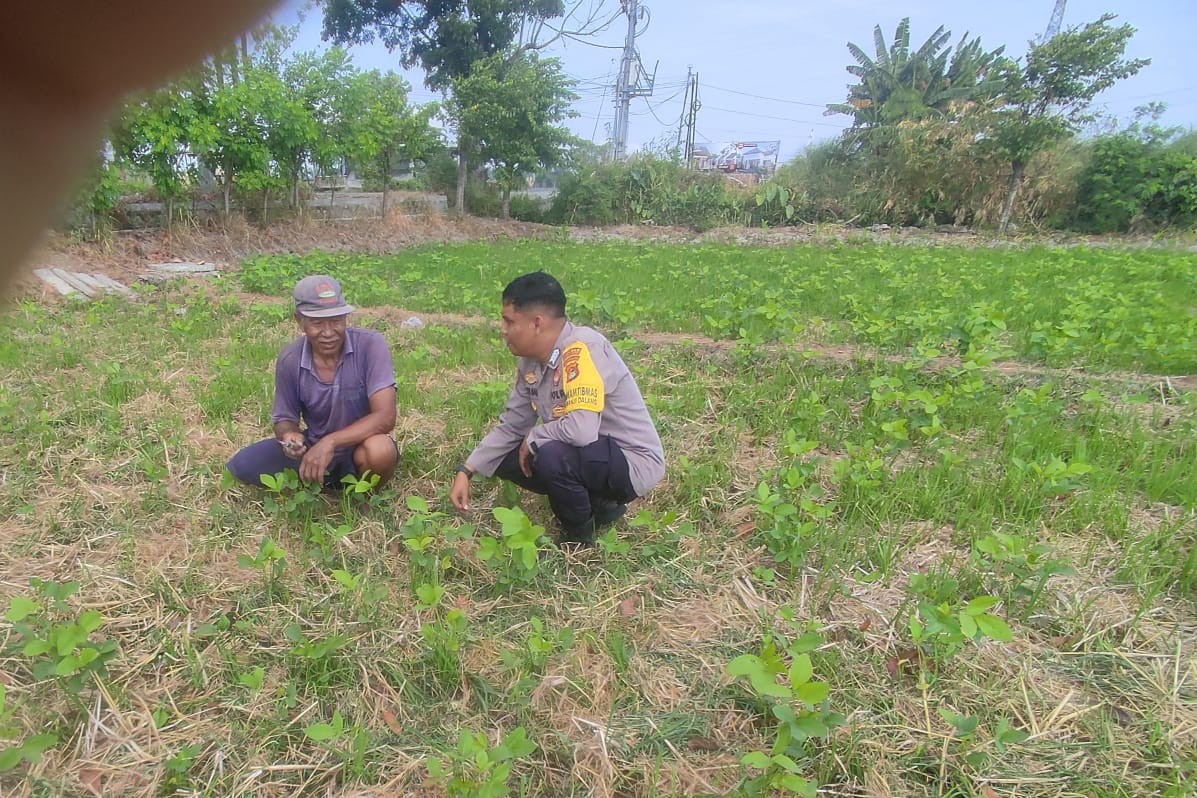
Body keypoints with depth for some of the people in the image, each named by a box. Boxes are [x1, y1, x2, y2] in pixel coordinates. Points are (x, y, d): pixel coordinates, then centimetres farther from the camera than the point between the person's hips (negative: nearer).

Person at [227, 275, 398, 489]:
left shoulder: (370, 345, -23)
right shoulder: (290, 360, -11)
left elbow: (385, 417, -28)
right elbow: (285, 419, 1)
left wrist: (330, 442, -34)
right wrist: (289, 436, -23)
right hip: (314, 448, 4)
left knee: (379, 451, -37)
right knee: (242, 466, -8)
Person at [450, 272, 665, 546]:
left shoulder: (582, 349, -27)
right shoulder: (531, 362, -1)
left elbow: (582, 429, -37)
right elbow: (510, 426, 8)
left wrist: (532, 438, -18)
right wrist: (466, 471, 0)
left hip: (633, 462, -9)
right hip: (585, 454, 9)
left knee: (551, 456, -33)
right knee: (505, 459, 5)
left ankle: (579, 538, -4)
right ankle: (598, 505, 11)